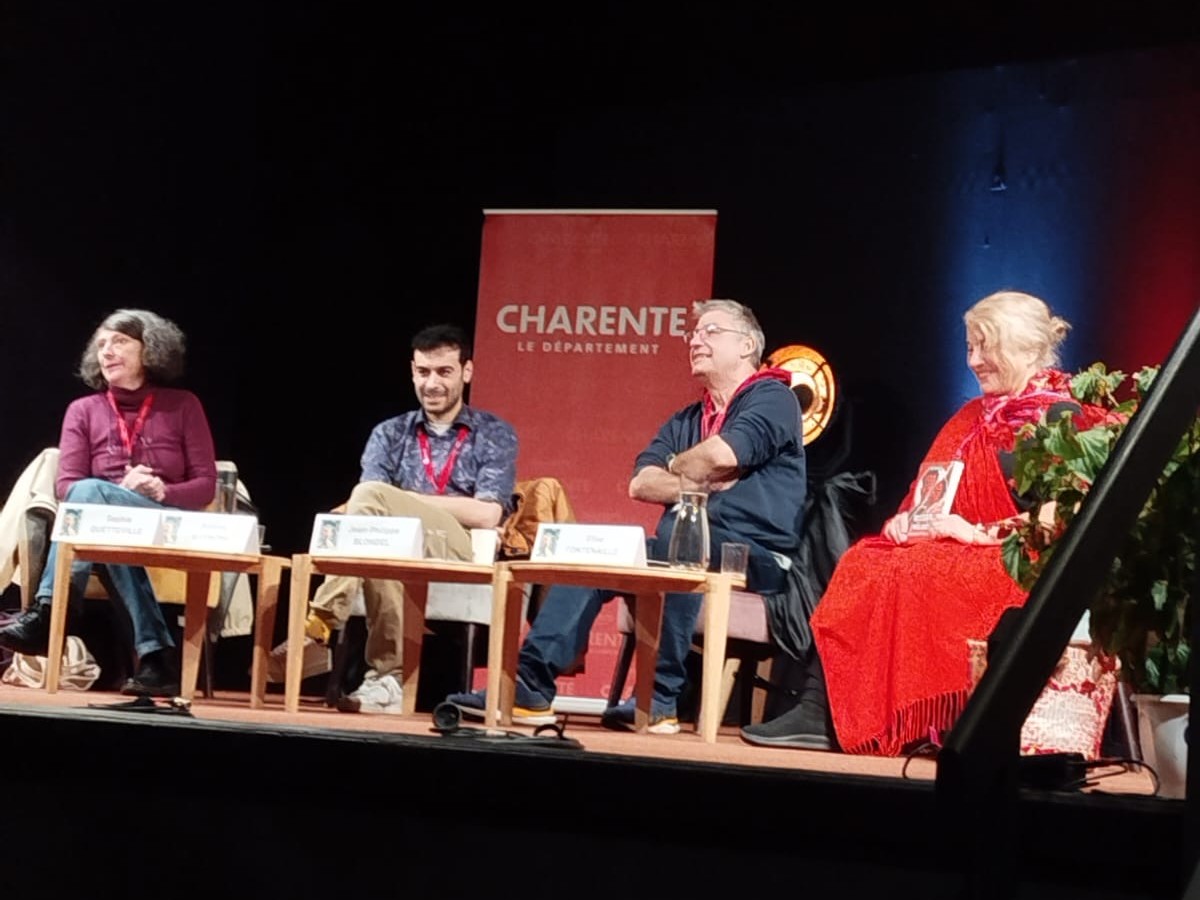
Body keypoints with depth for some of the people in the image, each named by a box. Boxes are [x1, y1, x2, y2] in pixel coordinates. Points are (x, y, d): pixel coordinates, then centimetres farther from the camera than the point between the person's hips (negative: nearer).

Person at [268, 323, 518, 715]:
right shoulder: (389, 434, 19)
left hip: (463, 559, -3)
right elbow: (362, 503, 2)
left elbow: (487, 515, -5)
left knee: (372, 496, -28)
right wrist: (393, 510, -22)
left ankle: (321, 625, -31)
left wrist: (399, 501, -7)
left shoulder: (495, 435, 10)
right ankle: (387, 677, -35)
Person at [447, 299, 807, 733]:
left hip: (758, 557, -7)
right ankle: (529, 685, -24)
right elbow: (641, 484, 8)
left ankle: (661, 699, -34)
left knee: (678, 532, -36)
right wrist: (699, 484, -9)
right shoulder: (685, 421, 23)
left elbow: (723, 456, -19)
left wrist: (675, 468, 2)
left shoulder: (772, 398, 0)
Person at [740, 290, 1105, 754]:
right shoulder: (974, 415, 22)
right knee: (863, 563, -15)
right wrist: (907, 517, -1)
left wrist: (981, 532, -19)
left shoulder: (1061, 417, -5)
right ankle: (818, 708, -26)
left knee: (912, 573, -29)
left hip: (1016, 565, -8)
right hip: (946, 549, 8)